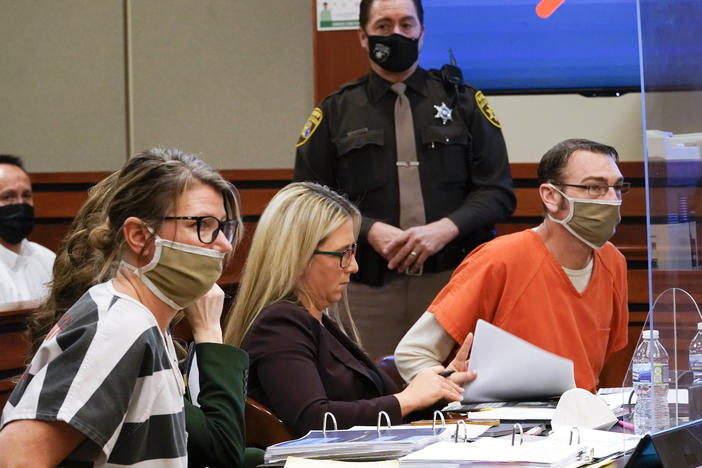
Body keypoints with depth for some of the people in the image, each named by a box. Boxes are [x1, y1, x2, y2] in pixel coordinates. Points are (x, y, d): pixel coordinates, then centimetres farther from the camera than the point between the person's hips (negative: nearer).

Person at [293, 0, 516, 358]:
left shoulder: (462, 103, 12)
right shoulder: (336, 113, 12)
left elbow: (497, 192, 7)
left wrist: (444, 229, -11)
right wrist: (370, 231, -10)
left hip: (453, 279, 0)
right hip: (369, 290, 0)